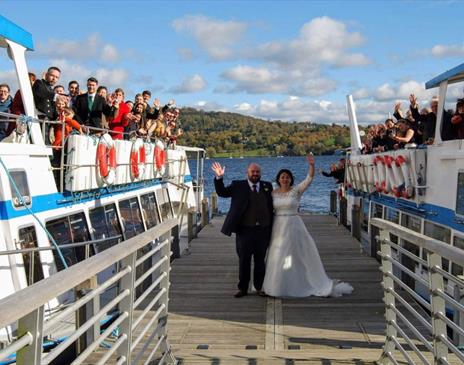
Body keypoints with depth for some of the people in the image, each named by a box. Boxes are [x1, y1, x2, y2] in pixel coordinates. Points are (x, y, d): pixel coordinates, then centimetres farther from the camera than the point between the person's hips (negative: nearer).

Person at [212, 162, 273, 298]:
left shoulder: (267, 186, 7)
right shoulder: (238, 186, 1)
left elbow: (271, 207, 9)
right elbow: (222, 192, -2)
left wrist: (271, 228, 5)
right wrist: (219, 178, -18)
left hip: (263, 230, 2)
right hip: (245, 230, -2)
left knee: (260, 260, 11)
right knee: (244, 260, 7)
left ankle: (259, 287, 24)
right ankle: (243, 288, 18)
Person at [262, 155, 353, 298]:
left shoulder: (296, 191, -3)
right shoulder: (273, 193, 4)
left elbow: (309, 179, -15)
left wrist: (311, 165, -31)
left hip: (293, 226, -2)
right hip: (278, 227, 3)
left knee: (300, 254, 3)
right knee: (278, 257, 8)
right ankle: (279, 285, 22)